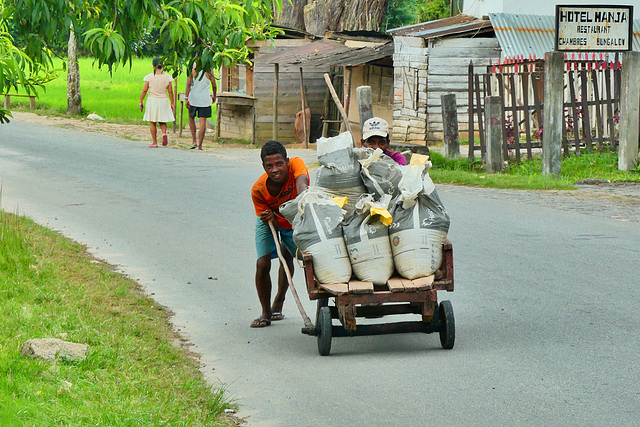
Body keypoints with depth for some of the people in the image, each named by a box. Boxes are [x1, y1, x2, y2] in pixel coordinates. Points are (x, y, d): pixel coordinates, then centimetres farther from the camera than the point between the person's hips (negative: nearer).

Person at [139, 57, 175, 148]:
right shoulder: (167, 77, -1)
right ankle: (164, 133, -15)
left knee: (152, 122, 7)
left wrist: (141, 102, 2)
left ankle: (154, 142, 6)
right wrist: (172, 103, 7)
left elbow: (144, 90, -6)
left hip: (152, 100, -2)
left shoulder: (149, 77, -5)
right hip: (164, 100, 2)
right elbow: (170, 91, 0)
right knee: (162, 121, 15)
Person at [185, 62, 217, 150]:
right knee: (202, 122, 1)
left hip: (193, 98, 1)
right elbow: (214, 85, 2)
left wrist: (187, 98, -11)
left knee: (191, 117, 21)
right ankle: (200, 145, -2)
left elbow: (188, 84, -11)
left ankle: (194, 141, 12)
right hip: (205, 99, -1)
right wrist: (214, 96, 19)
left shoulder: (192, 68, -6)